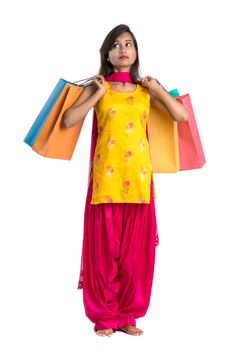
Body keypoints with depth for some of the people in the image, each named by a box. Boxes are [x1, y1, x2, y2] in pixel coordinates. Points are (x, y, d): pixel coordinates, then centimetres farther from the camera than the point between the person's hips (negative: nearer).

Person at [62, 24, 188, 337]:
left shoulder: (146, 90, 12)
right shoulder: (98, 87, 6)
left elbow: (183, 116, 4)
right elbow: (67, 121, -8)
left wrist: (157, 89, 2)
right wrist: (98, 95, -8)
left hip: (139, 179, 2)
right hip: (107, 178, -2)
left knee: (135, 250, 5)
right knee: (104, 248, 1)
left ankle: (127, 316, 17)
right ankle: (104, 317, 12)